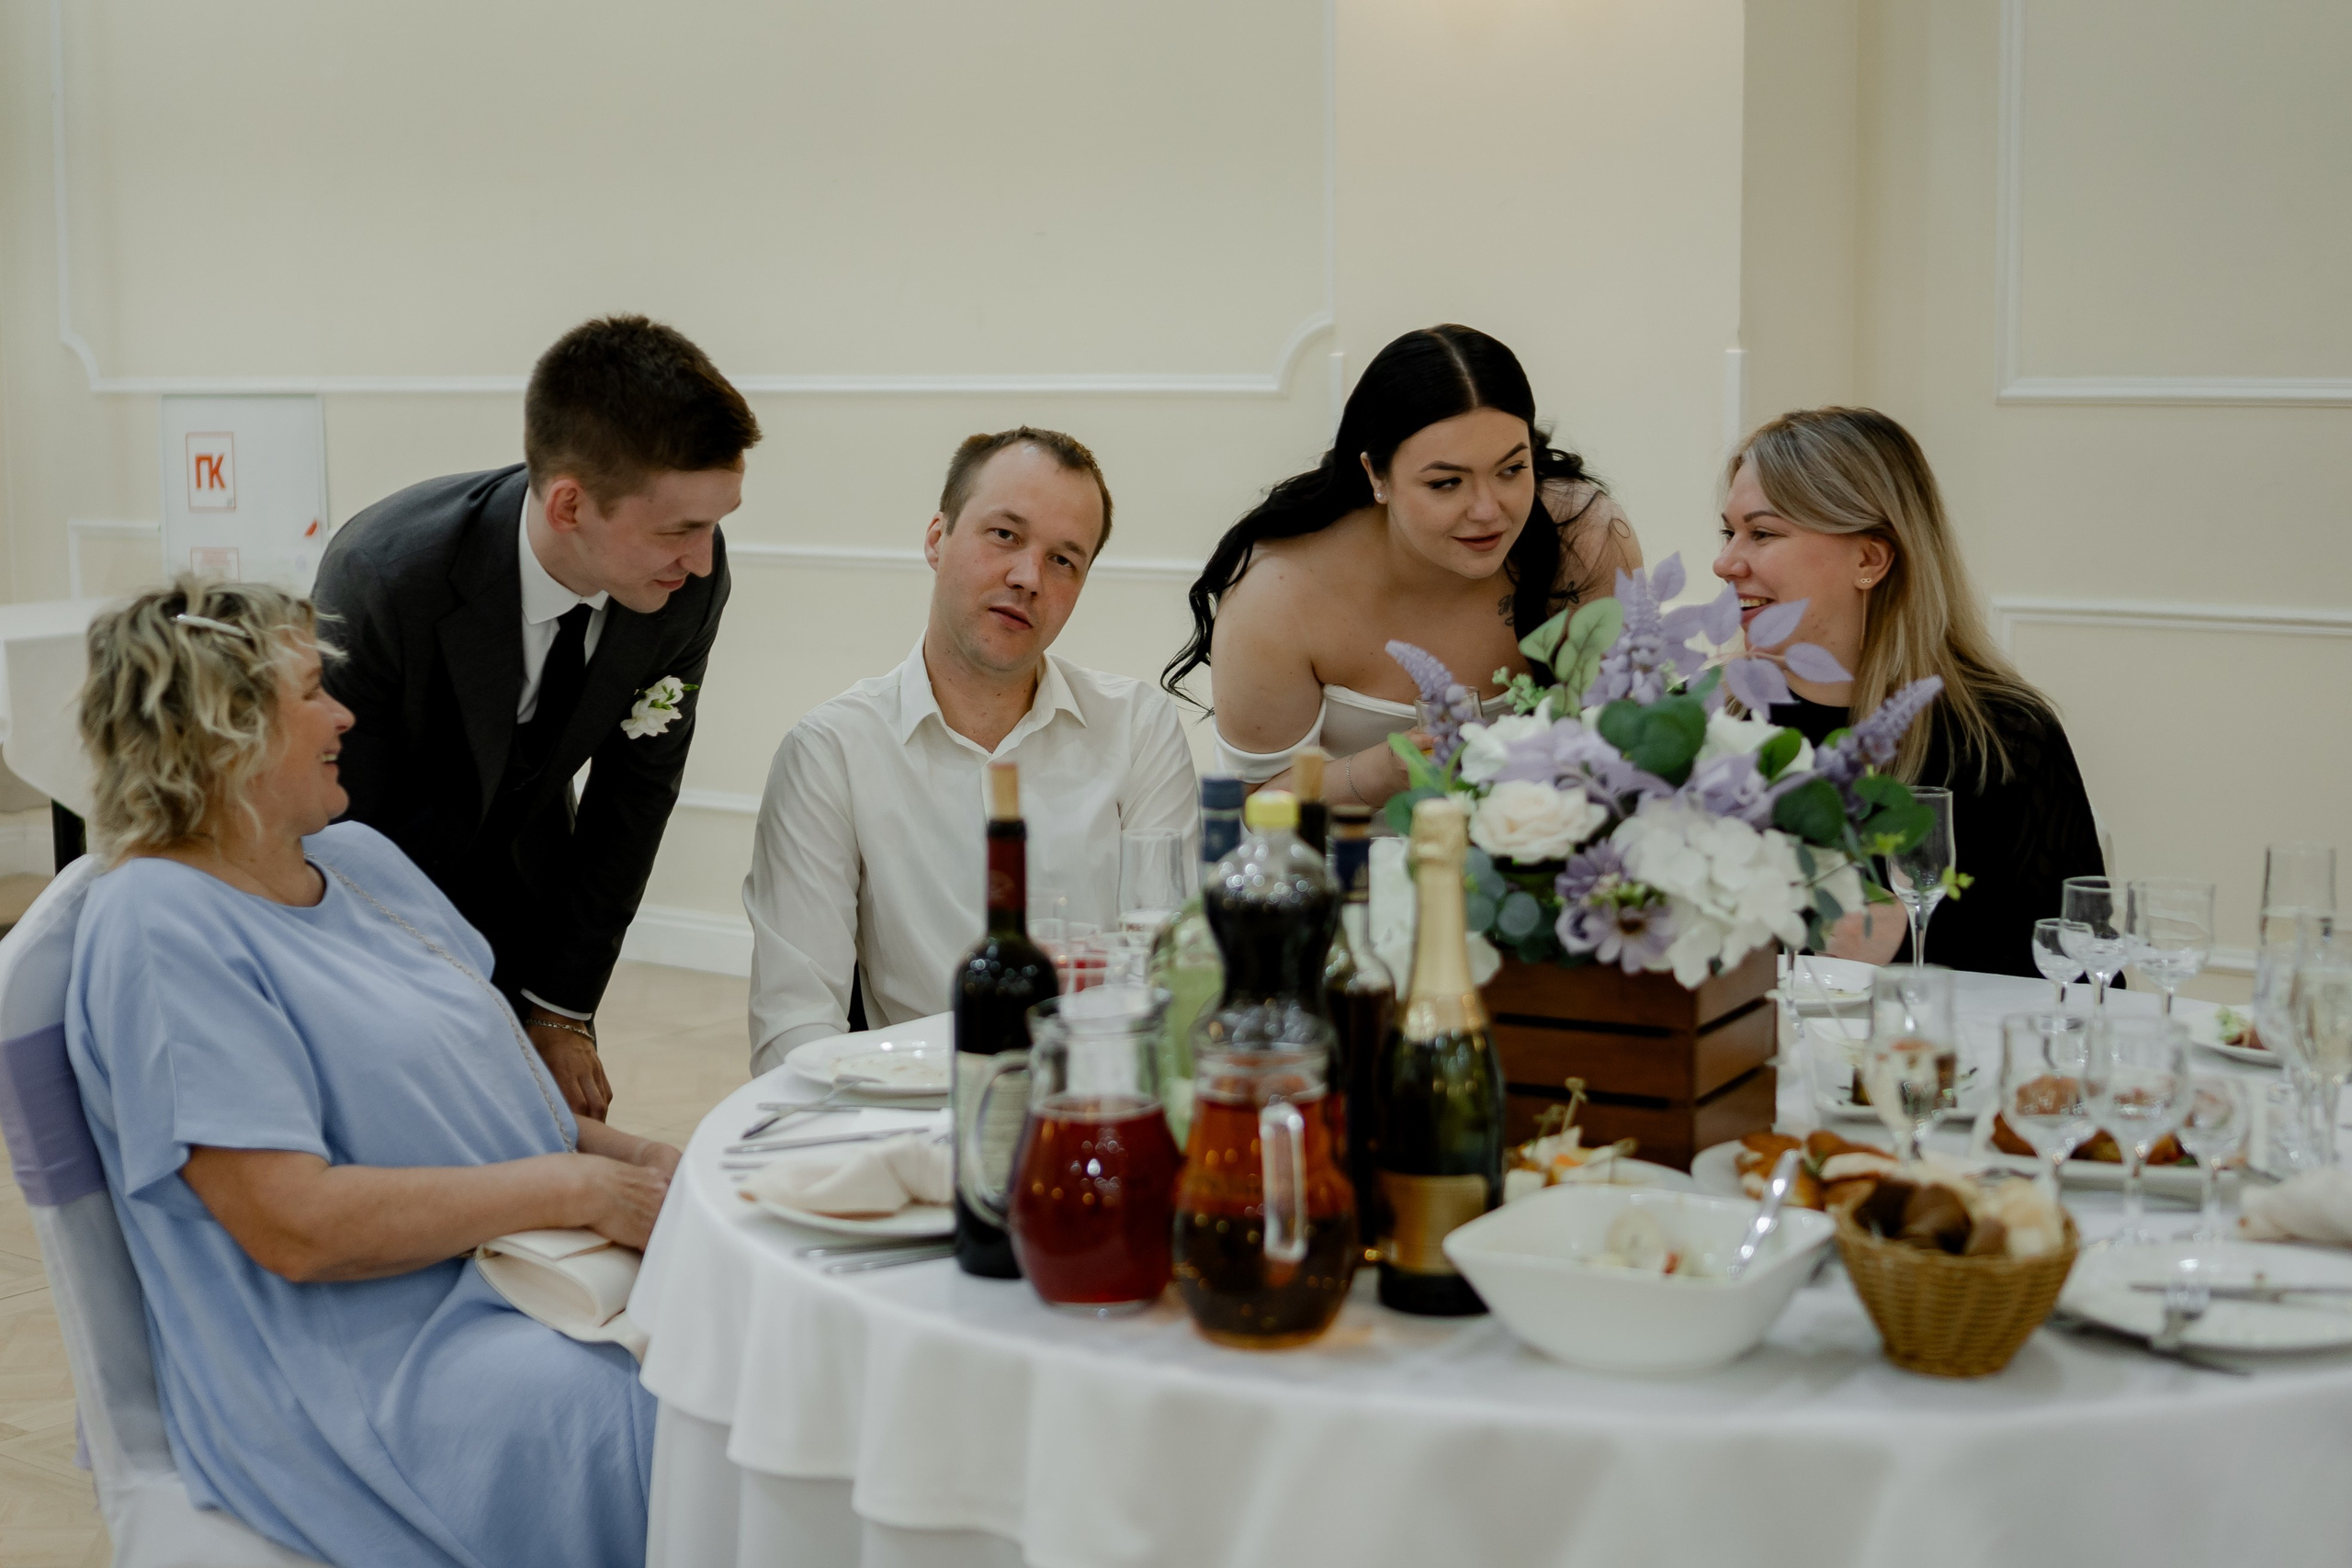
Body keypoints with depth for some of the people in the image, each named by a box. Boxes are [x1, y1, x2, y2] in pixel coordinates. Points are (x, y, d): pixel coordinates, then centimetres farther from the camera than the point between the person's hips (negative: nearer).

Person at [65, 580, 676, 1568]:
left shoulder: (361, 859, 15)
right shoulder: (161, 926, -12)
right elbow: (295, 1225, -20)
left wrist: (630, 1160, 2)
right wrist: (573, 1189, -18)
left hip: (534, 1267, 8)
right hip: (371, 1365, -8)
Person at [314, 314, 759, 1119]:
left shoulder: (692, 580, -22)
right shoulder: (381, 577, -34)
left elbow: (634, 788, -8)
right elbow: (345, 839, -23)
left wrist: (563, 1013, -6)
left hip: (524, 889, 4)